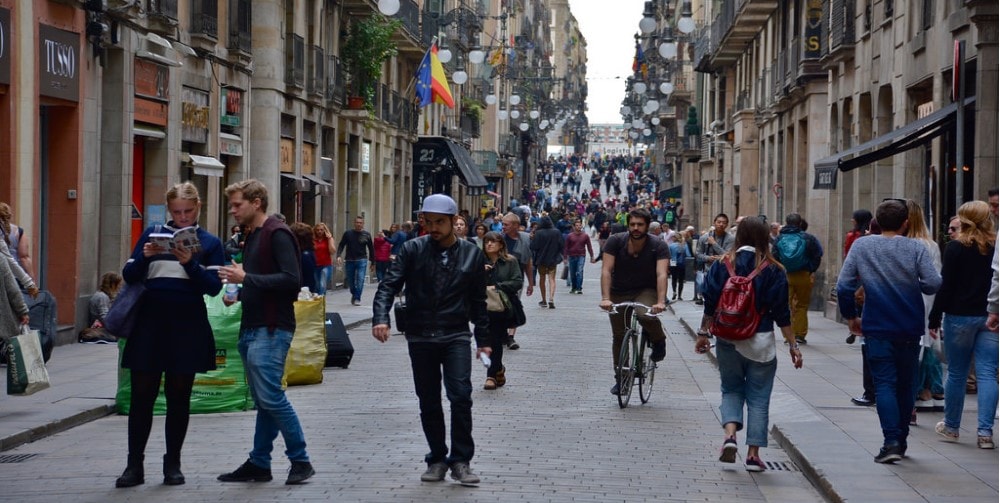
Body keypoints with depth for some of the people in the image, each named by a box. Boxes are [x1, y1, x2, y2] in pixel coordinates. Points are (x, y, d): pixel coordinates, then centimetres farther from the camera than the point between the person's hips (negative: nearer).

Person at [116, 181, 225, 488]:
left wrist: (190, 263, -19)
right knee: (141, 395, 0)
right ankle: (134, 465, 6)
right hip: (150, 324, 1)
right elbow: (129, 276, 4)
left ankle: (173, 463, 14)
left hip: (188, 327, -1)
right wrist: (145, 256, -15)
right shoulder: (152, 234, 8)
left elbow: (214, 287, -4)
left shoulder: (209, 243, 5)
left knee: (179, 397, 5)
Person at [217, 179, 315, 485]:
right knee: (263, 400, 11)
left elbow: (292, 279, -21)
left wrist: (246, 278, -20)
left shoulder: (277, 234, -11)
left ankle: (300, 461, -3)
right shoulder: (252, 236, 18)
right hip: (252, 328, 9)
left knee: (270, 397, -11)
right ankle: (258, 465, 14)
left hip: (272, 329, -9)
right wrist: (238, 294, 8)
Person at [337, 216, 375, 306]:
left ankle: (357, 298, -4)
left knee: (360, 280, -11)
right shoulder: (348, 233, 0)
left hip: (361, 261, -1)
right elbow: (341, 245, 1)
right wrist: (339, 256, -16)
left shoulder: (366, 235, 2)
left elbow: (371, 248, 9)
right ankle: (354, 294, 33)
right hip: (349, 260, 1)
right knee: (350, 281, 8)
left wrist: (373, 262, 10)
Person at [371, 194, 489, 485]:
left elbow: (478, 300, 10)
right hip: (420, 338, 1)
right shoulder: (412, 250, 0)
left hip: (456, 337, -1)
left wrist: (483, 339, 10)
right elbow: (389, 285, -7)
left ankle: (460, 461, -2)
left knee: (461, 397, -12)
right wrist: (380, 318, -23)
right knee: (429, 403, 7)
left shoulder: (472, 255, 3)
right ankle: (437, 459, 19)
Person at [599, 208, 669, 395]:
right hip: (619, 293, 2)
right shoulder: (615, 241, -15)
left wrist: (660, 302, -44)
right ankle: (620, 378, 19)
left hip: (646, 291, -2)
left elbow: (661, 274, -29)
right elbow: (606, 271, -21)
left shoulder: (658, 246, -17)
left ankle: (658, 340, -1)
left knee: (646, 316, -33)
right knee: (619, 337, 3)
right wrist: (606, 299, -35)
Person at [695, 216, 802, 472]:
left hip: (728, 340, 1)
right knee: (758, 397, 8)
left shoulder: (722, 265, -3)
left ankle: (730, 434, -6)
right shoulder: (773, 270, -6)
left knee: (731, 389, 17)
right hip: (761, 342, -1)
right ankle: (753, 453, 8)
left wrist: (703, 333, 12)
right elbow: (782, 314, -4)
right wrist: (793, 345, 2)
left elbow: (710, 304, 0)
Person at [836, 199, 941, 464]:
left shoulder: (861, 246, -2)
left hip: (877, 328, -1)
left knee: (884, 384, -2)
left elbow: (844, 286, -4)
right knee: (905, 384, 15)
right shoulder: (916, 248, -5)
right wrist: (913, 285, 9)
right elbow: (934, 283, -13)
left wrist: (850, 316, 10)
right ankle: (901, 441, 23)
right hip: (910, 328, 1)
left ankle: (891, 441, -16)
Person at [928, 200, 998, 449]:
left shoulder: (955, 248, -7)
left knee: (956, 373, 9)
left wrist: (935, 319, -2)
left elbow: (945, 287, -8)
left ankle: (951, 428, 20)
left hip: (959, 317, -2)